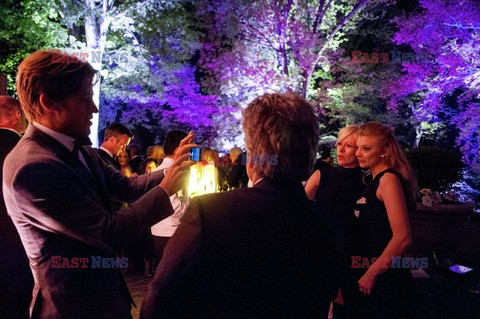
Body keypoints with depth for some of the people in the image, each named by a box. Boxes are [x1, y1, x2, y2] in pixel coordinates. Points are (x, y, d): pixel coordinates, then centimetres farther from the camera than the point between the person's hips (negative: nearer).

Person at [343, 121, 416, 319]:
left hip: (383, 279, -8)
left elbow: (402, 237, -23)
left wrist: (371, 274, -16)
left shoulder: (388, 178, -15)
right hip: (367, 275, 8)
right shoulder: (376, 180, 11)